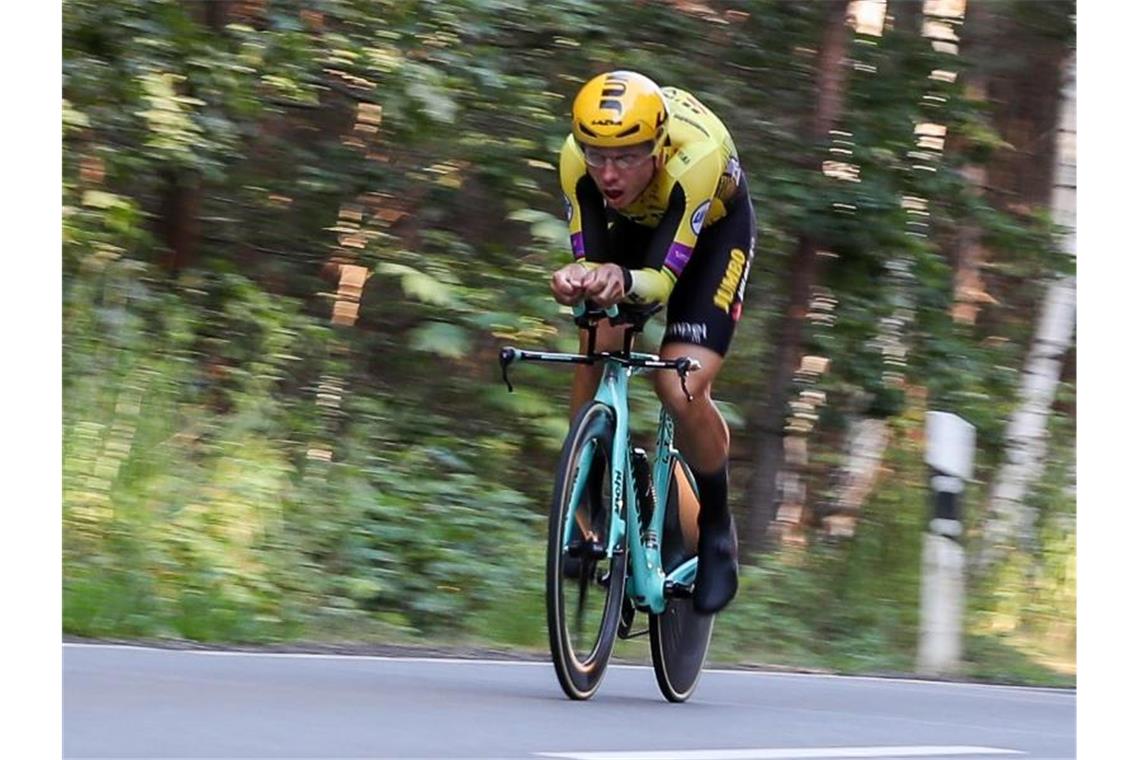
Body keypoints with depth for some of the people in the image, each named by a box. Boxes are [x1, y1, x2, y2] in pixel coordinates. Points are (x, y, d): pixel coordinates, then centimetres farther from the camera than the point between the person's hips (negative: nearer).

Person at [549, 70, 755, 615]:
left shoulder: (697, 155, -42)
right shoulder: (577, 158, -32)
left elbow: (663, 276, -43)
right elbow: (590, 259, -29)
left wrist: (624, 282, -65)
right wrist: (578, 281, -53)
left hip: (712, 231, -4)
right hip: (633, 225, 4)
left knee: (682, 392, -21)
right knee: (597, 349, -21)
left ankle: (716, 529, 4)